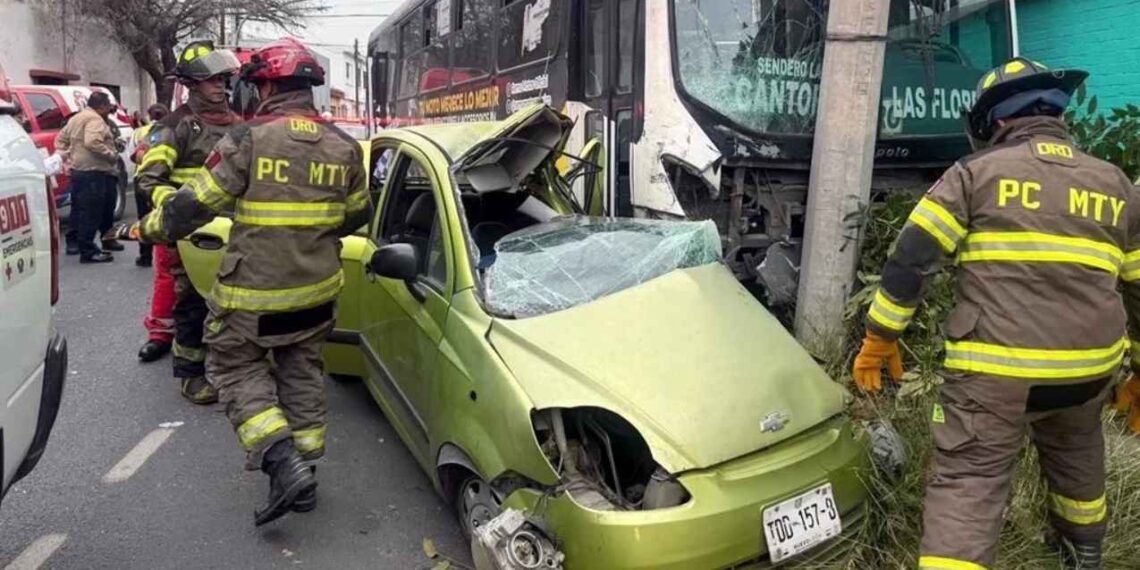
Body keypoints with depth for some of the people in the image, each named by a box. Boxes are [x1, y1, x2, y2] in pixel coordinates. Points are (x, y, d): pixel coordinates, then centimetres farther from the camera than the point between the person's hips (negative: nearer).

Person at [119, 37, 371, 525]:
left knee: (235, 365, 10)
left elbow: (193, 205, -9)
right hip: (316, 287, 5)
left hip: (253, 290, -5)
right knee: (302, 371, 18)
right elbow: (358, 215, 14)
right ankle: (305, 468, 23)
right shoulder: (344, 146, 2)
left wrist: (148, 228, 10)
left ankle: (281, 462, -5)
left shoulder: (247, 140, -13)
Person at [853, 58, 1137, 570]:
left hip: (995, 368, -5)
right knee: (1076, 453, 33)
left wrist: (880, 336, -1)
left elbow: (911, 258, -7)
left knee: (965, 484, -4)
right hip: (1089, 365, 6)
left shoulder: (976, 172, 1)